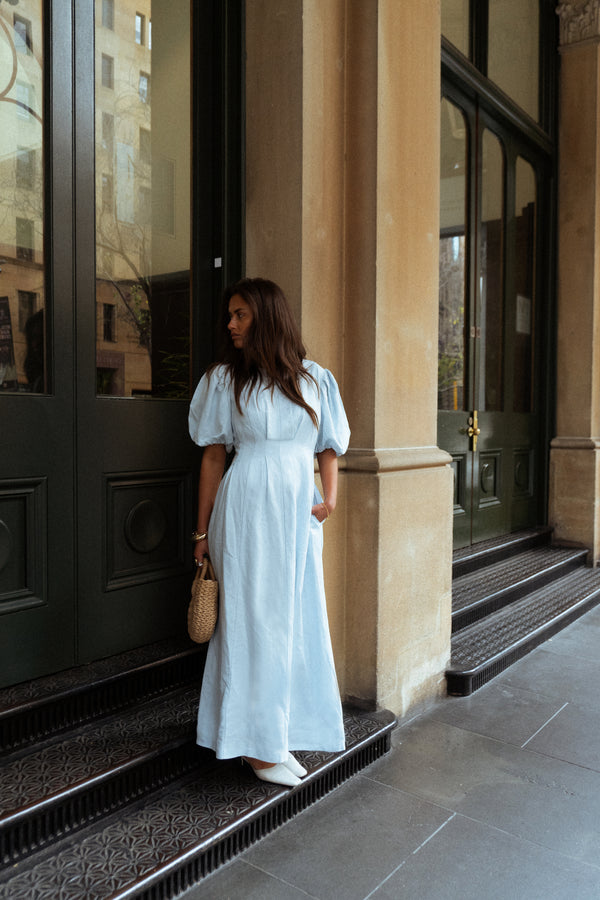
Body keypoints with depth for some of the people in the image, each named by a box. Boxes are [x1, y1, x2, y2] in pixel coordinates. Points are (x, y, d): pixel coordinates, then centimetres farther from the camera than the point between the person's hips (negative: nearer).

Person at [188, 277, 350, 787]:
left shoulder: (315, 379, 9)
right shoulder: (225, 378, 4)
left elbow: (328, 448, 12)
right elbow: (213, 456, 3)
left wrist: (330, 497, -6)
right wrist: (203, 530, 1)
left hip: (300, 509, 3)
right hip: (247, 506, -3)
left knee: (299, 616, 8)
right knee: (253, 616, 0)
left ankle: (281, 730, 24)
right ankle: (257, 742, 13)